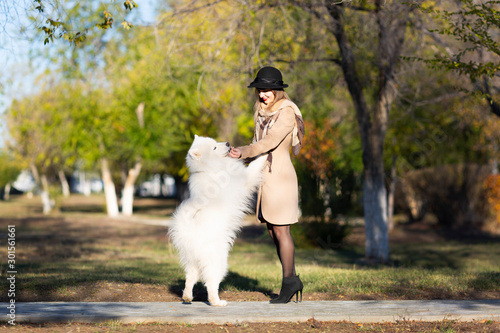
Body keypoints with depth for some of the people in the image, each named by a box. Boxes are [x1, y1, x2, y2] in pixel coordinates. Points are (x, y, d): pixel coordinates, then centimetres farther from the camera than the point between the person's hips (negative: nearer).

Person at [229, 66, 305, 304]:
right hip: (265, 176, 8)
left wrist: (243, 152, -28)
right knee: (272, 231, 8)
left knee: (281, 230, -4)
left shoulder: (287, 113, -12)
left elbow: (270, 142, -21)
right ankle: (293, 280, 16)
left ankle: (288, 282, 5)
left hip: (280, 175, -8)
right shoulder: (262, 111, 14)